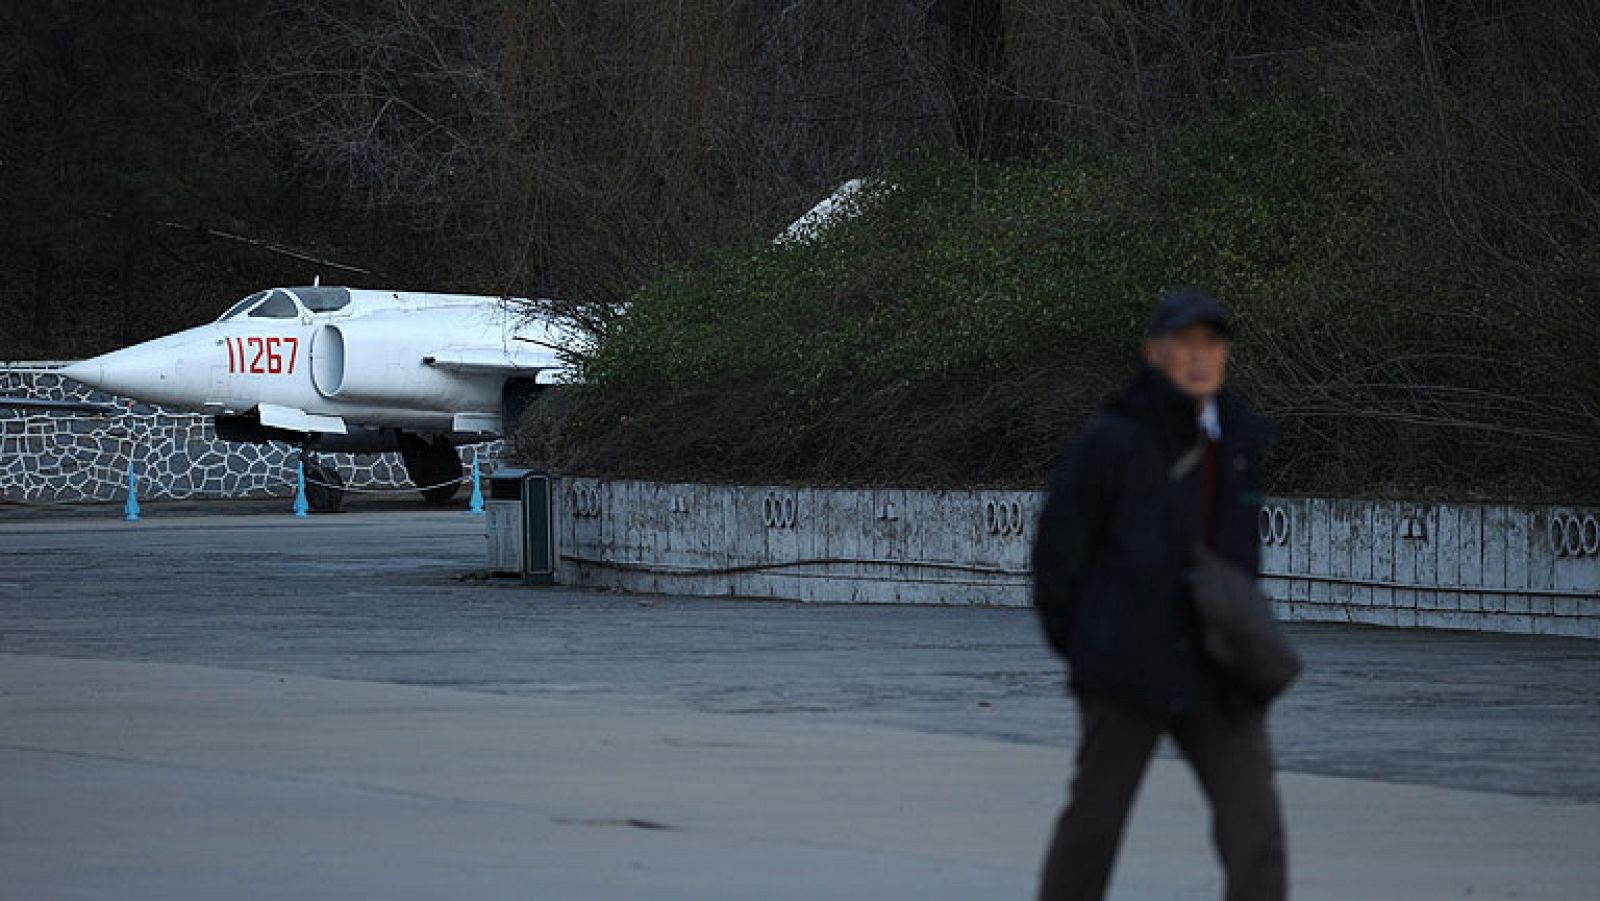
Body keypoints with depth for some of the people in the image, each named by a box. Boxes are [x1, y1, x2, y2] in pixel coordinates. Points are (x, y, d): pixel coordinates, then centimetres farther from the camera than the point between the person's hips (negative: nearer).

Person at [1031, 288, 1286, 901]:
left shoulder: (1242, 439, 8)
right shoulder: (1110, 440, -10)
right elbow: (1059, 547, -5)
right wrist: (1075, 644, 1)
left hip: (1219, 671, 4)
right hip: (1129, 667, -4)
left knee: (1254, 825, -6)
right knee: (1092, 823, 7)